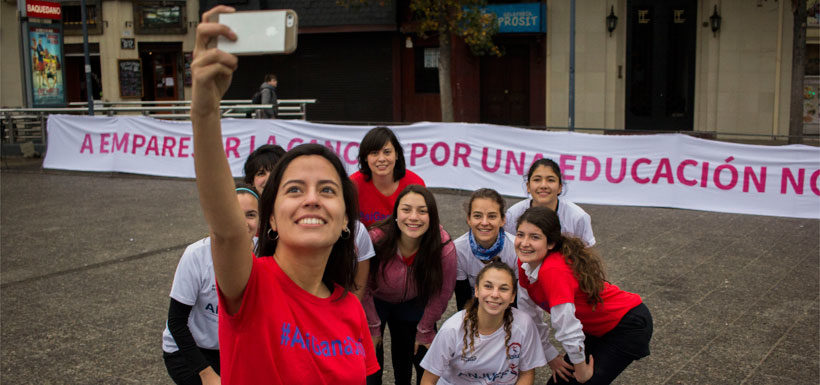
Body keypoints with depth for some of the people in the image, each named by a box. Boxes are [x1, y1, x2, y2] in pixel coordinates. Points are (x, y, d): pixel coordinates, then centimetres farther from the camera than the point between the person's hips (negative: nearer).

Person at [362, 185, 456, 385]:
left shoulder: (444, 249, -29)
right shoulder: (376, 240, -33)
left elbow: (441, 294, -12)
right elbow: (363, 289, -16)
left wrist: (425, 331, -3)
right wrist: (373, 327, -7)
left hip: (413, 303, 2)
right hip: (376, 301, -1)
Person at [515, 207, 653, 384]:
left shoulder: (553, 271, -34)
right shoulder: (524, 264, -9)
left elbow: (568, 331, -33)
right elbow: (529, 314, 2)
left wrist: (582, 371, -19)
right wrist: (551, 357, 3)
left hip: (628, 325, -7)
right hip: (596, 328, 7)